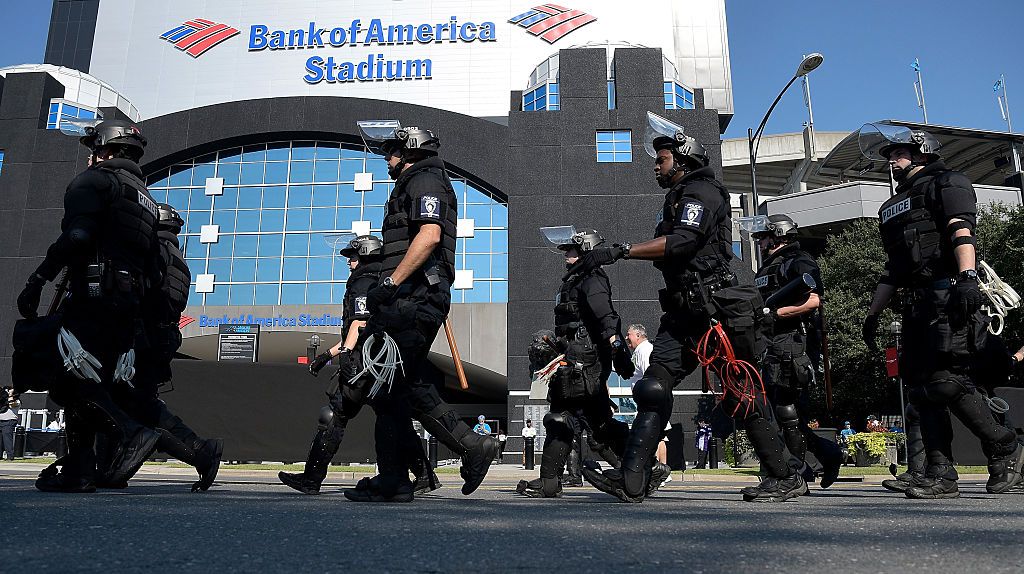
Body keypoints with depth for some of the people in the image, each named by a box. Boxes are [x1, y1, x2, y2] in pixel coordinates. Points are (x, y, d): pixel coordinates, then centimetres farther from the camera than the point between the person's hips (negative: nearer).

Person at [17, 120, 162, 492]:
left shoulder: (94, 180, 2)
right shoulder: (145, 198, 26)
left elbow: (76, 236, -17)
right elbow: (155, 268, 22)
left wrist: (37, 281, -15)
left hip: (94, 295, -8)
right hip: (131, 304, 8)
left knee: (67, 380, -7)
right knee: (87, 383, 10)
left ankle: (130, 433, -22)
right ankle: (78, 471, 8)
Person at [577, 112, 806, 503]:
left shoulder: (702, 192, -5)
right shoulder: (677, 199, 26)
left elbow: (682, 241, -23)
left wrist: (620, 251, -26)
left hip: (716, 311, -9)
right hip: (684, 313, 9)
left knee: (742, 394, -2)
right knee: (654, 388, -3)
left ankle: (786, 477, 13)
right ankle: (630, 480, -7)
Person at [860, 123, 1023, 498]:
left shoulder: (947, 183, 7)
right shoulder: (892, 207, 29)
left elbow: (961, 231, -11)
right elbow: (892, 269, 28)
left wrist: (967, 276, -27)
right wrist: (872, 315, 23)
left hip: (948, 297, -8)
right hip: (917, 305, 8)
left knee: (947, 380, -16)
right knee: (923, 388, 0)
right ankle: (941, 475, 1)